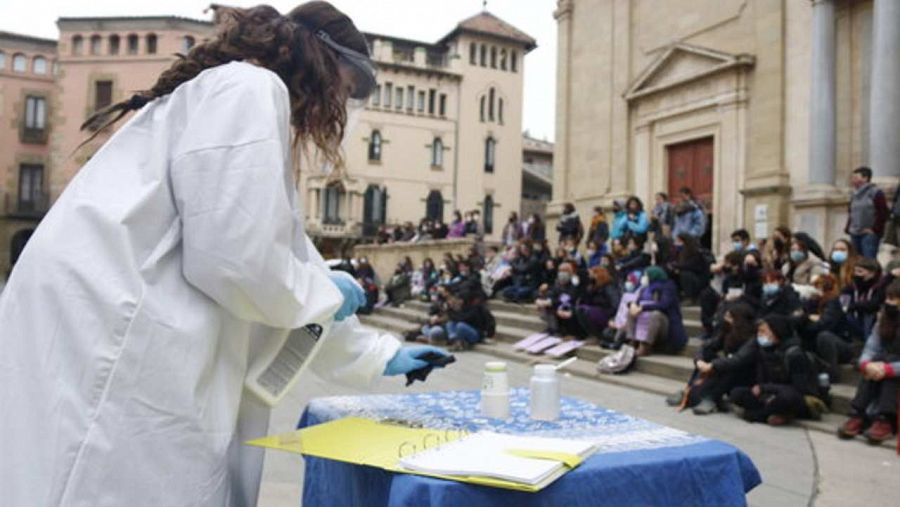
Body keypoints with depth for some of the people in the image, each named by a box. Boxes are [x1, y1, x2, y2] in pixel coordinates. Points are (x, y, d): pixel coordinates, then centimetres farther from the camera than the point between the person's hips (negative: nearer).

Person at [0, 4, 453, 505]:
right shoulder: (251, 89, -6)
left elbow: (284, 259, 26)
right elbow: (233, 257, -18)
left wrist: (377, 354, 30)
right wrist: (328, 293, 2)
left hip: (126, 353, 10)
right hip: (105, 345, -10)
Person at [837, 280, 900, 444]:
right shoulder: (885, 320, 1)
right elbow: (870, 349, -9)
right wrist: (866, 364, -30)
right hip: (883, 383, 4)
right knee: (876, 364, -26)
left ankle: (885, 420, -38)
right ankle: (858, 415, -34)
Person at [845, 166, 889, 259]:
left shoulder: (876, 193, -4)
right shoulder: (854, 195, 17)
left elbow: (884, 213, -9)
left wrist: (874, 229, -13)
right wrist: (848, 229, 13)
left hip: (869, 234, -7)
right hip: (855, 234, 7)